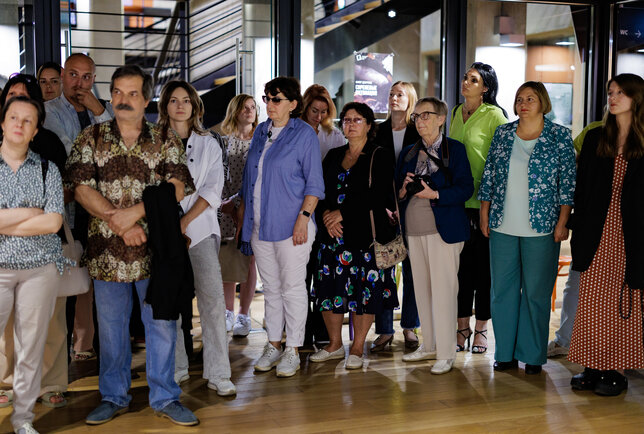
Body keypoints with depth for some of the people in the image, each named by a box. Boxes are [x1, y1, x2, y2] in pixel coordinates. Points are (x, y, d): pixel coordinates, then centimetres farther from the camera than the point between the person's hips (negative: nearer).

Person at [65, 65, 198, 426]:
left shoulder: (166, 141, 4)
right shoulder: (91, 138, 6)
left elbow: (177, 187, -7)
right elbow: (82, 188, -3)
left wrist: (134, 212, -18)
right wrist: (118, 223, -13)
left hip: (155, 249, -1)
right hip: (106, 249, 1)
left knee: (162, 324, 5)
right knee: (111, 326, 11)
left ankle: (165, 397, 19)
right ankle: (114, 397, 26)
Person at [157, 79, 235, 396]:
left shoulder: (208, 144, 11)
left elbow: (212, 190, 2)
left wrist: (185, 221, -10)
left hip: (199, 227, 0)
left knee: (212, 297, -7)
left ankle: (218, 374, -2)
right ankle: (177, 369, 14)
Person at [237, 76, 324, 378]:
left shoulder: (304, 134, -4)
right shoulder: (261, 132, 14)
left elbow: (314, 182, -7)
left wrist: (304, 217, -16)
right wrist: (242, 212, 16)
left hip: (290, 225, -6)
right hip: (259, 225, 6)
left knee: (292, 287, 0)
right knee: (270, 287, 12)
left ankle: (293, 351, 9)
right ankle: (273, 345, 22)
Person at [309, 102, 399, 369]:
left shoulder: (379, 158, -1)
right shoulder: (333, 156, 15)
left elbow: (378, 196, -12)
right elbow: (320, 190, 12)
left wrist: (342, 213, -14)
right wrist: (326, 215, -8)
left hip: (366, 234, -5)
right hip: (333, 235, 5)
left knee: (364, 291, 0)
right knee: (329, 289, 5)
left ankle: (357, 348, 13)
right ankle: (335, 345, 20)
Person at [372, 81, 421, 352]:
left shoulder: (420, 132, 3)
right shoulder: (379, 132, 9)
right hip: (383, 208, 2)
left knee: (411, 267, 5)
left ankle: (409, 327, 17)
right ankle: (385, 330, 7)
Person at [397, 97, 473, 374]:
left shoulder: (454, 149, 0)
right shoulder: (408, 153, 16)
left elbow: (465, 188, -9)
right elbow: (397, 190, 18)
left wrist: (435, 194, -20)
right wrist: (403, 191, -4)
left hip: (442, 228, -6)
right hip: (414, 229, 6)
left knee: (443, 290, -6)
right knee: (421, 289, 10)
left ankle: (446, 353, 1)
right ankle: (430, 345, 22)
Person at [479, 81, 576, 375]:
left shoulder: (559, 136, 0)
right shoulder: (503, 134, 9)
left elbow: (568, 183, -2)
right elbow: (488, 177, 12)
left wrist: (562, 223, -7)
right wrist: (485, 215, 8)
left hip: (540, 229, -3)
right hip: (502, 227, 3)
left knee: (535, 292, 3)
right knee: (502, 290, 7)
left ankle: (533, 355, 16)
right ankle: (505, 353, 19)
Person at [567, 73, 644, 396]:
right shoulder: (595, 139, 9)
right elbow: (581, 189, 7)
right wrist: (579, 233, 2)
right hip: (597, 234, 3)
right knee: (592, 301, 5)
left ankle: (616, 370, 14)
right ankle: (593, 367, 15)